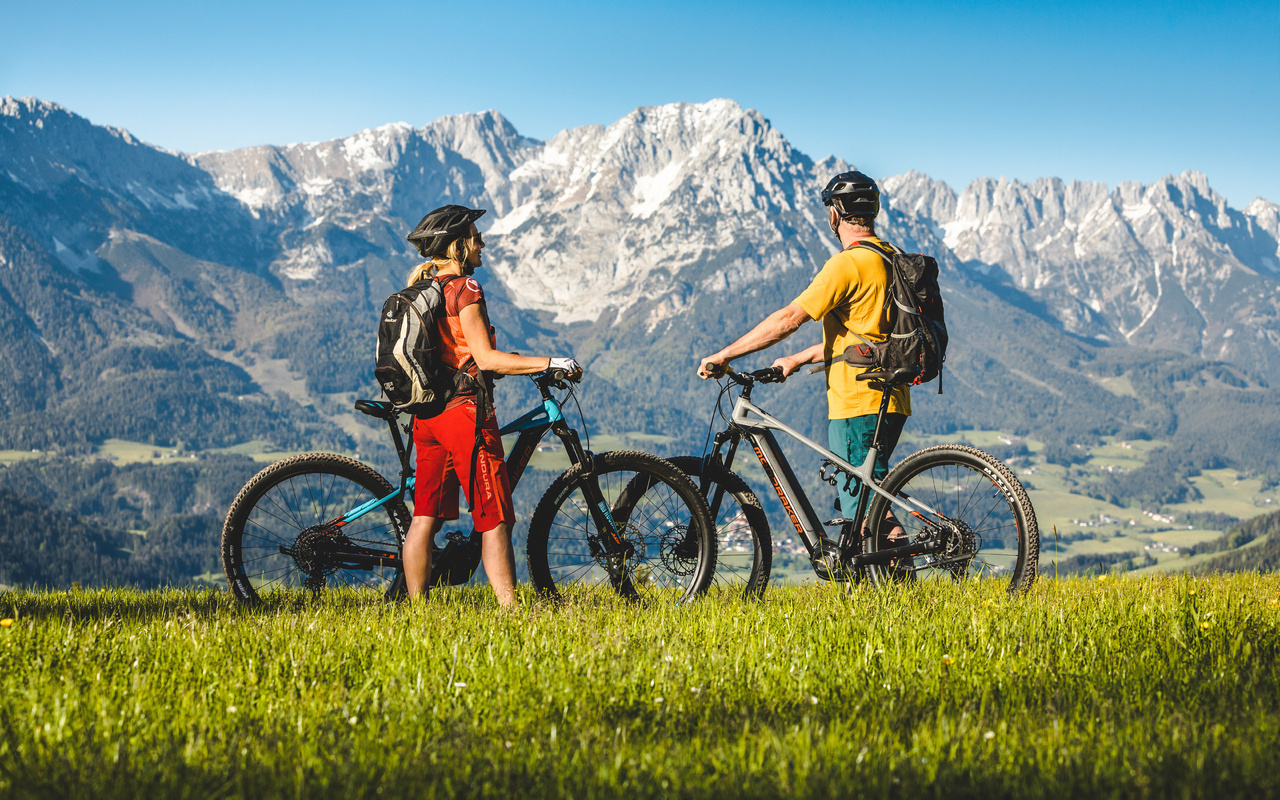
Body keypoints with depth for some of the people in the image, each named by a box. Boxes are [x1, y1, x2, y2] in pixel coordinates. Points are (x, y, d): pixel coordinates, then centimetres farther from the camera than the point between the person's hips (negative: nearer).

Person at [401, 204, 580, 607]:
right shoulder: (464, 289, -12)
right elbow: (486, 359, -18)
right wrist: (550, 363, -15)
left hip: (427, 414, 8)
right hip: (465, 409, -8)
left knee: (425, 518, 8)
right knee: (495, 520, -5)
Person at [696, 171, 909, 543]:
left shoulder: (847, 264, -15)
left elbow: (789, 318, -19)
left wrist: (724, 355, -13)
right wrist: (798, 360, 26)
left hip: (857, 405, -9)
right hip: (891, 401, 9)